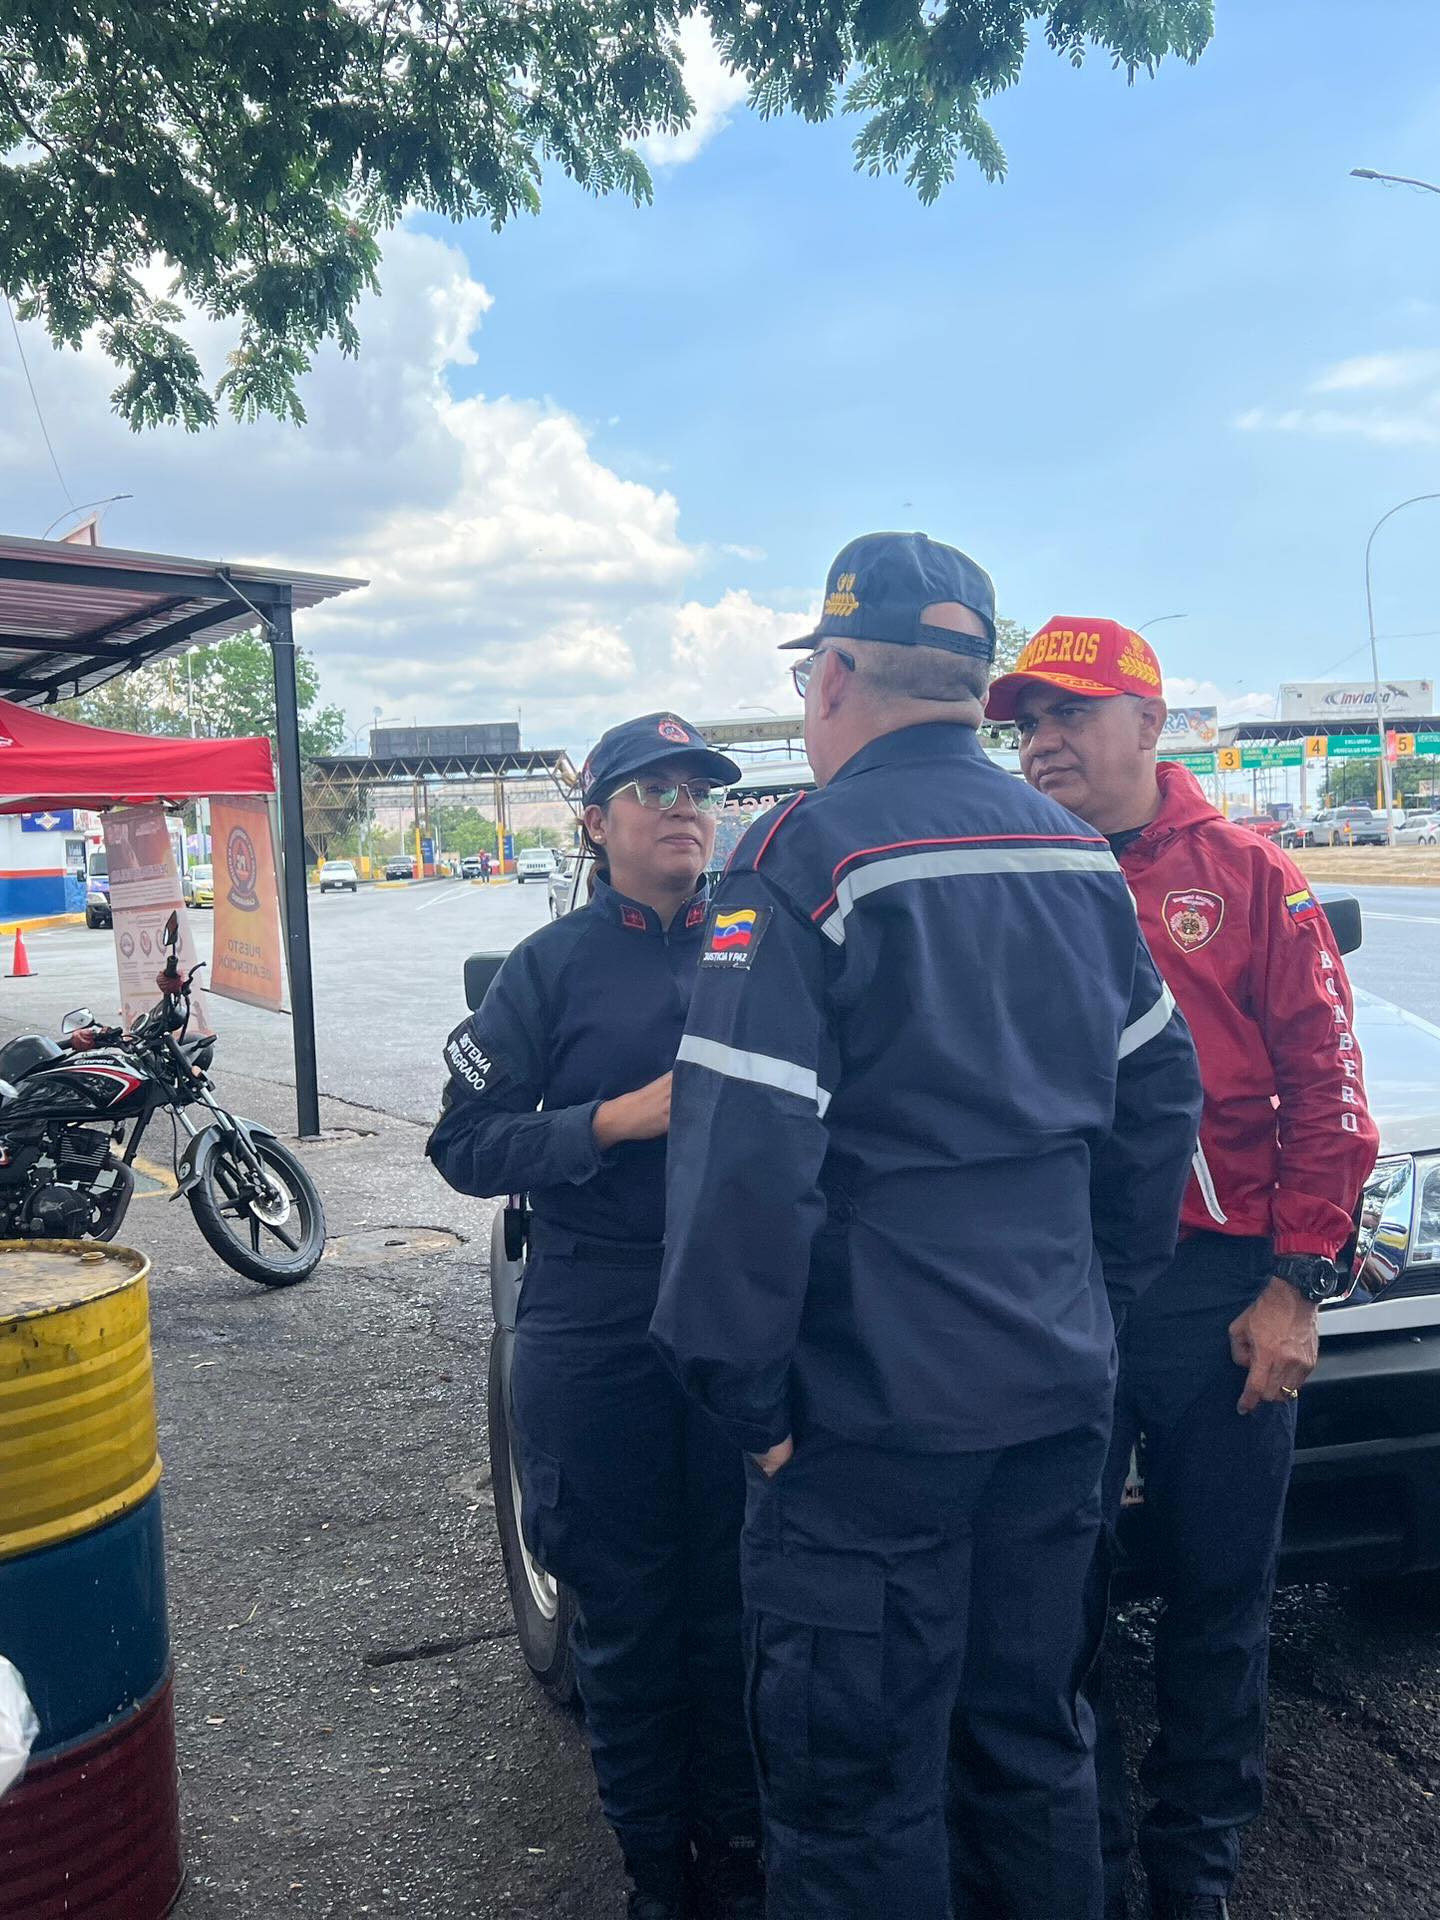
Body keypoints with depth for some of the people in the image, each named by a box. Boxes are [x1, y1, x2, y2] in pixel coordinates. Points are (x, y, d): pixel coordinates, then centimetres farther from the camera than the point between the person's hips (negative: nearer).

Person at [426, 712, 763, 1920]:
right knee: (626, 1614, 10)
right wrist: (621, 1118, -16)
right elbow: (467, 1143, -4)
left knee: (736, 1600, 11)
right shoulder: (555, 966, 0)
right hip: (598, 1334, -1)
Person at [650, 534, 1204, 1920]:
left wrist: (746, 1397, -13)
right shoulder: (1074, 853, 7)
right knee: (1036, 1739, 24)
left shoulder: (804, 861, -15)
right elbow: (1159, 1094, 12)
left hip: (879, 1413, -7)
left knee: (857, 1800, 10)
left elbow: (745, 1157, -22)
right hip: (1063, 1390, 7)